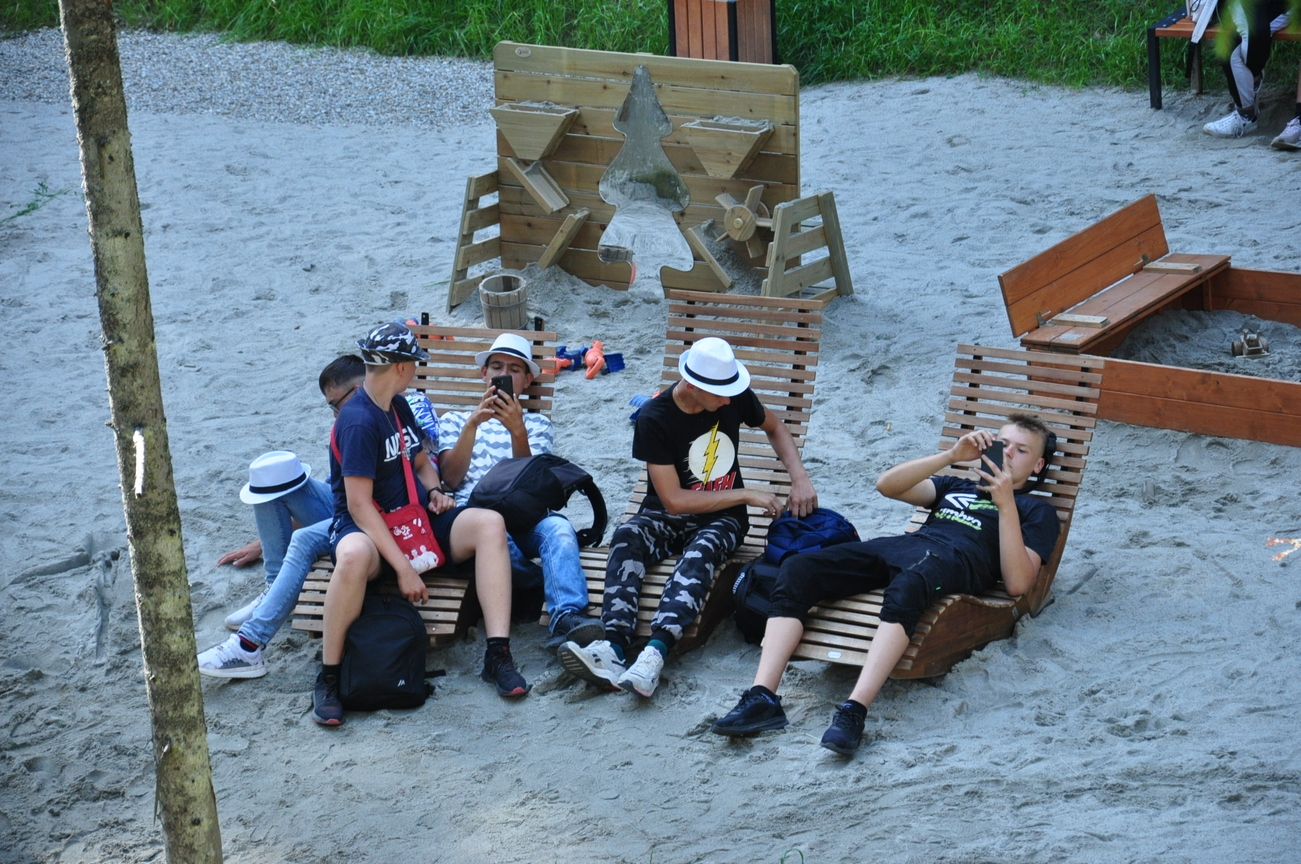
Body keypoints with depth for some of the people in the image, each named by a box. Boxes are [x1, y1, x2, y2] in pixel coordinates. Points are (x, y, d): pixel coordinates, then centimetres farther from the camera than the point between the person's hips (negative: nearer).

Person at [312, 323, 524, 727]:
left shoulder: (398, 407, 13)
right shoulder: (358, 421, -16)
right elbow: (359, 504, -22)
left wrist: (435, 490, 6)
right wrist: (404, 568, -27)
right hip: (365, 528, -8)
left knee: (489, 523, -18)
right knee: (355, 556, -43)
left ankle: (497, 655, -24)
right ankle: (328, 677, -27)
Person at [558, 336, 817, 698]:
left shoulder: (735, 396, -5)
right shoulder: (654, 418, -15)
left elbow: (774, 427, 17)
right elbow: (674, 500, -17)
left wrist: (800, 477, 0)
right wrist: (747, 495, -16)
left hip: (721, 517, 1)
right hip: (666, 516, -1)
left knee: (701, 551, -35)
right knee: (626, 537, -35)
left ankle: (655, 652, -58)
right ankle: (614, 648, -54)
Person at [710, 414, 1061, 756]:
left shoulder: (1036, 510, 22)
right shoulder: (956, 487, 38)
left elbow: (1017, 583, 2)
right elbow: (887, 485, 19)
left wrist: (1006, 504, -3)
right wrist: (951, 455, 10)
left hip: (957, 558, -5)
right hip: (900, 545, 5)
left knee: (905, 588, -43)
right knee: (796, 569, -20)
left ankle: (854, 711, -54)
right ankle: (762, 698, -31)